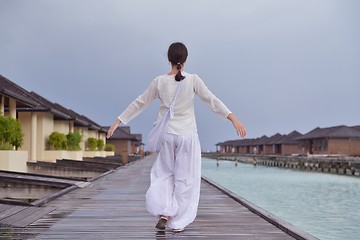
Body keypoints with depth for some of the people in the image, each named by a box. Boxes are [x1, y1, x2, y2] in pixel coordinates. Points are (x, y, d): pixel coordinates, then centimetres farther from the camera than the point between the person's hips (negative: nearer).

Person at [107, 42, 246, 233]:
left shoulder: (159, 82, -4)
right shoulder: (193, 80, -9)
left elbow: (139, 104, 1)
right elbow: (212, 101, -13)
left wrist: (118, 121, 9)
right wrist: (234, 119, -14)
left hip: (166, 135, 2)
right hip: (187, 135, -1)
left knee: (164, 174, 18)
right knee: (185, 178, 9)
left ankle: (164, 213, 0)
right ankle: (178, 222, 11)